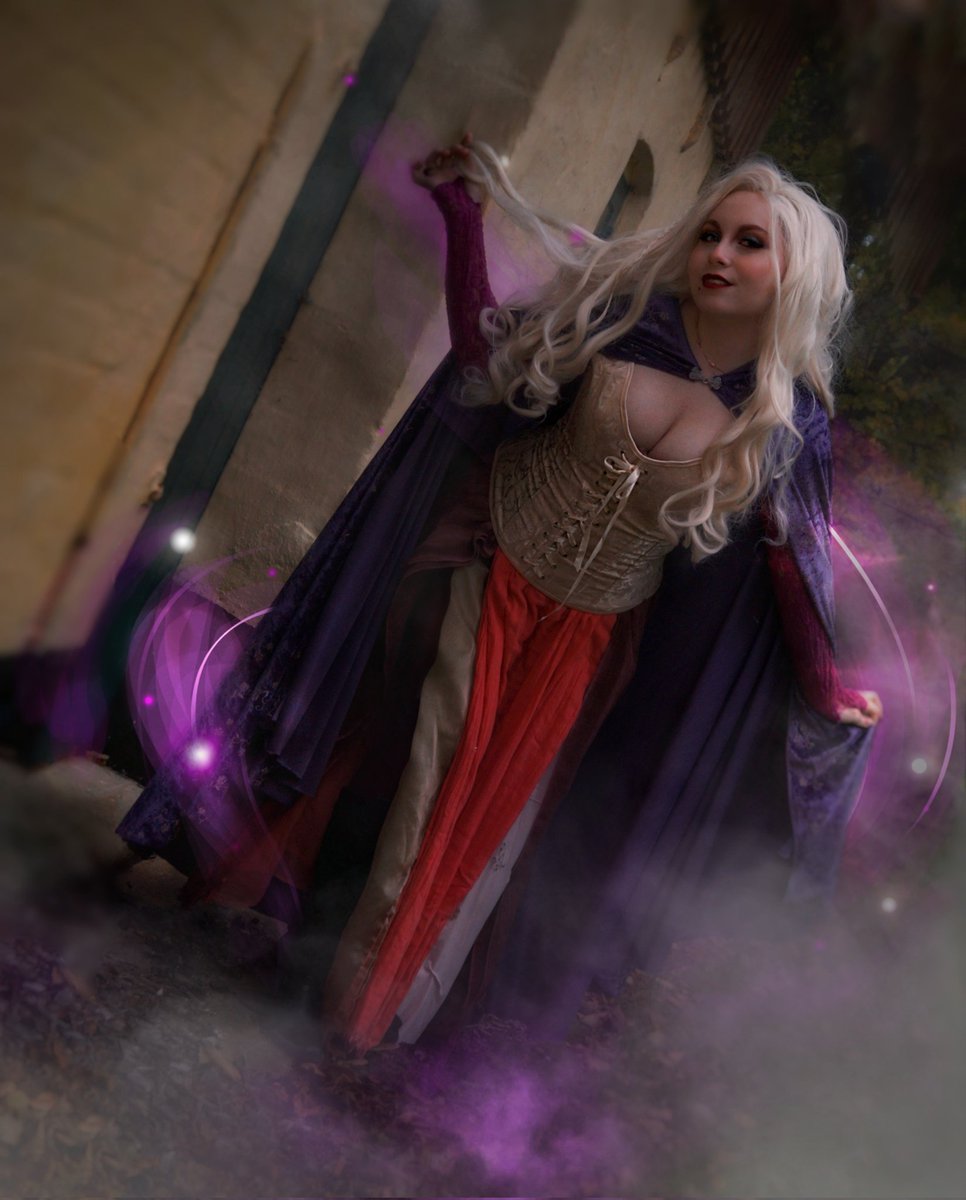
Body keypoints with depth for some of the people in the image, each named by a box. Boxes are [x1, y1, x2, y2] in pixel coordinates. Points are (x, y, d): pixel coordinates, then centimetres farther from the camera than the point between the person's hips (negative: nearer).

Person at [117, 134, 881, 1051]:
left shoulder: (788, 419, -11)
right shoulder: (624, 314, -11)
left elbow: (790, 559, -5)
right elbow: (485, 349, -6)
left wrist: (827, 692, -2)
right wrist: (464, 208, -9)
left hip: (590, 634, 1)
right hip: (491, 572, 0)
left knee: (503, 812, 12)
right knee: (431, 780, 9)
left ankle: (390, 1009, 37)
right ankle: (356, 972, 37)